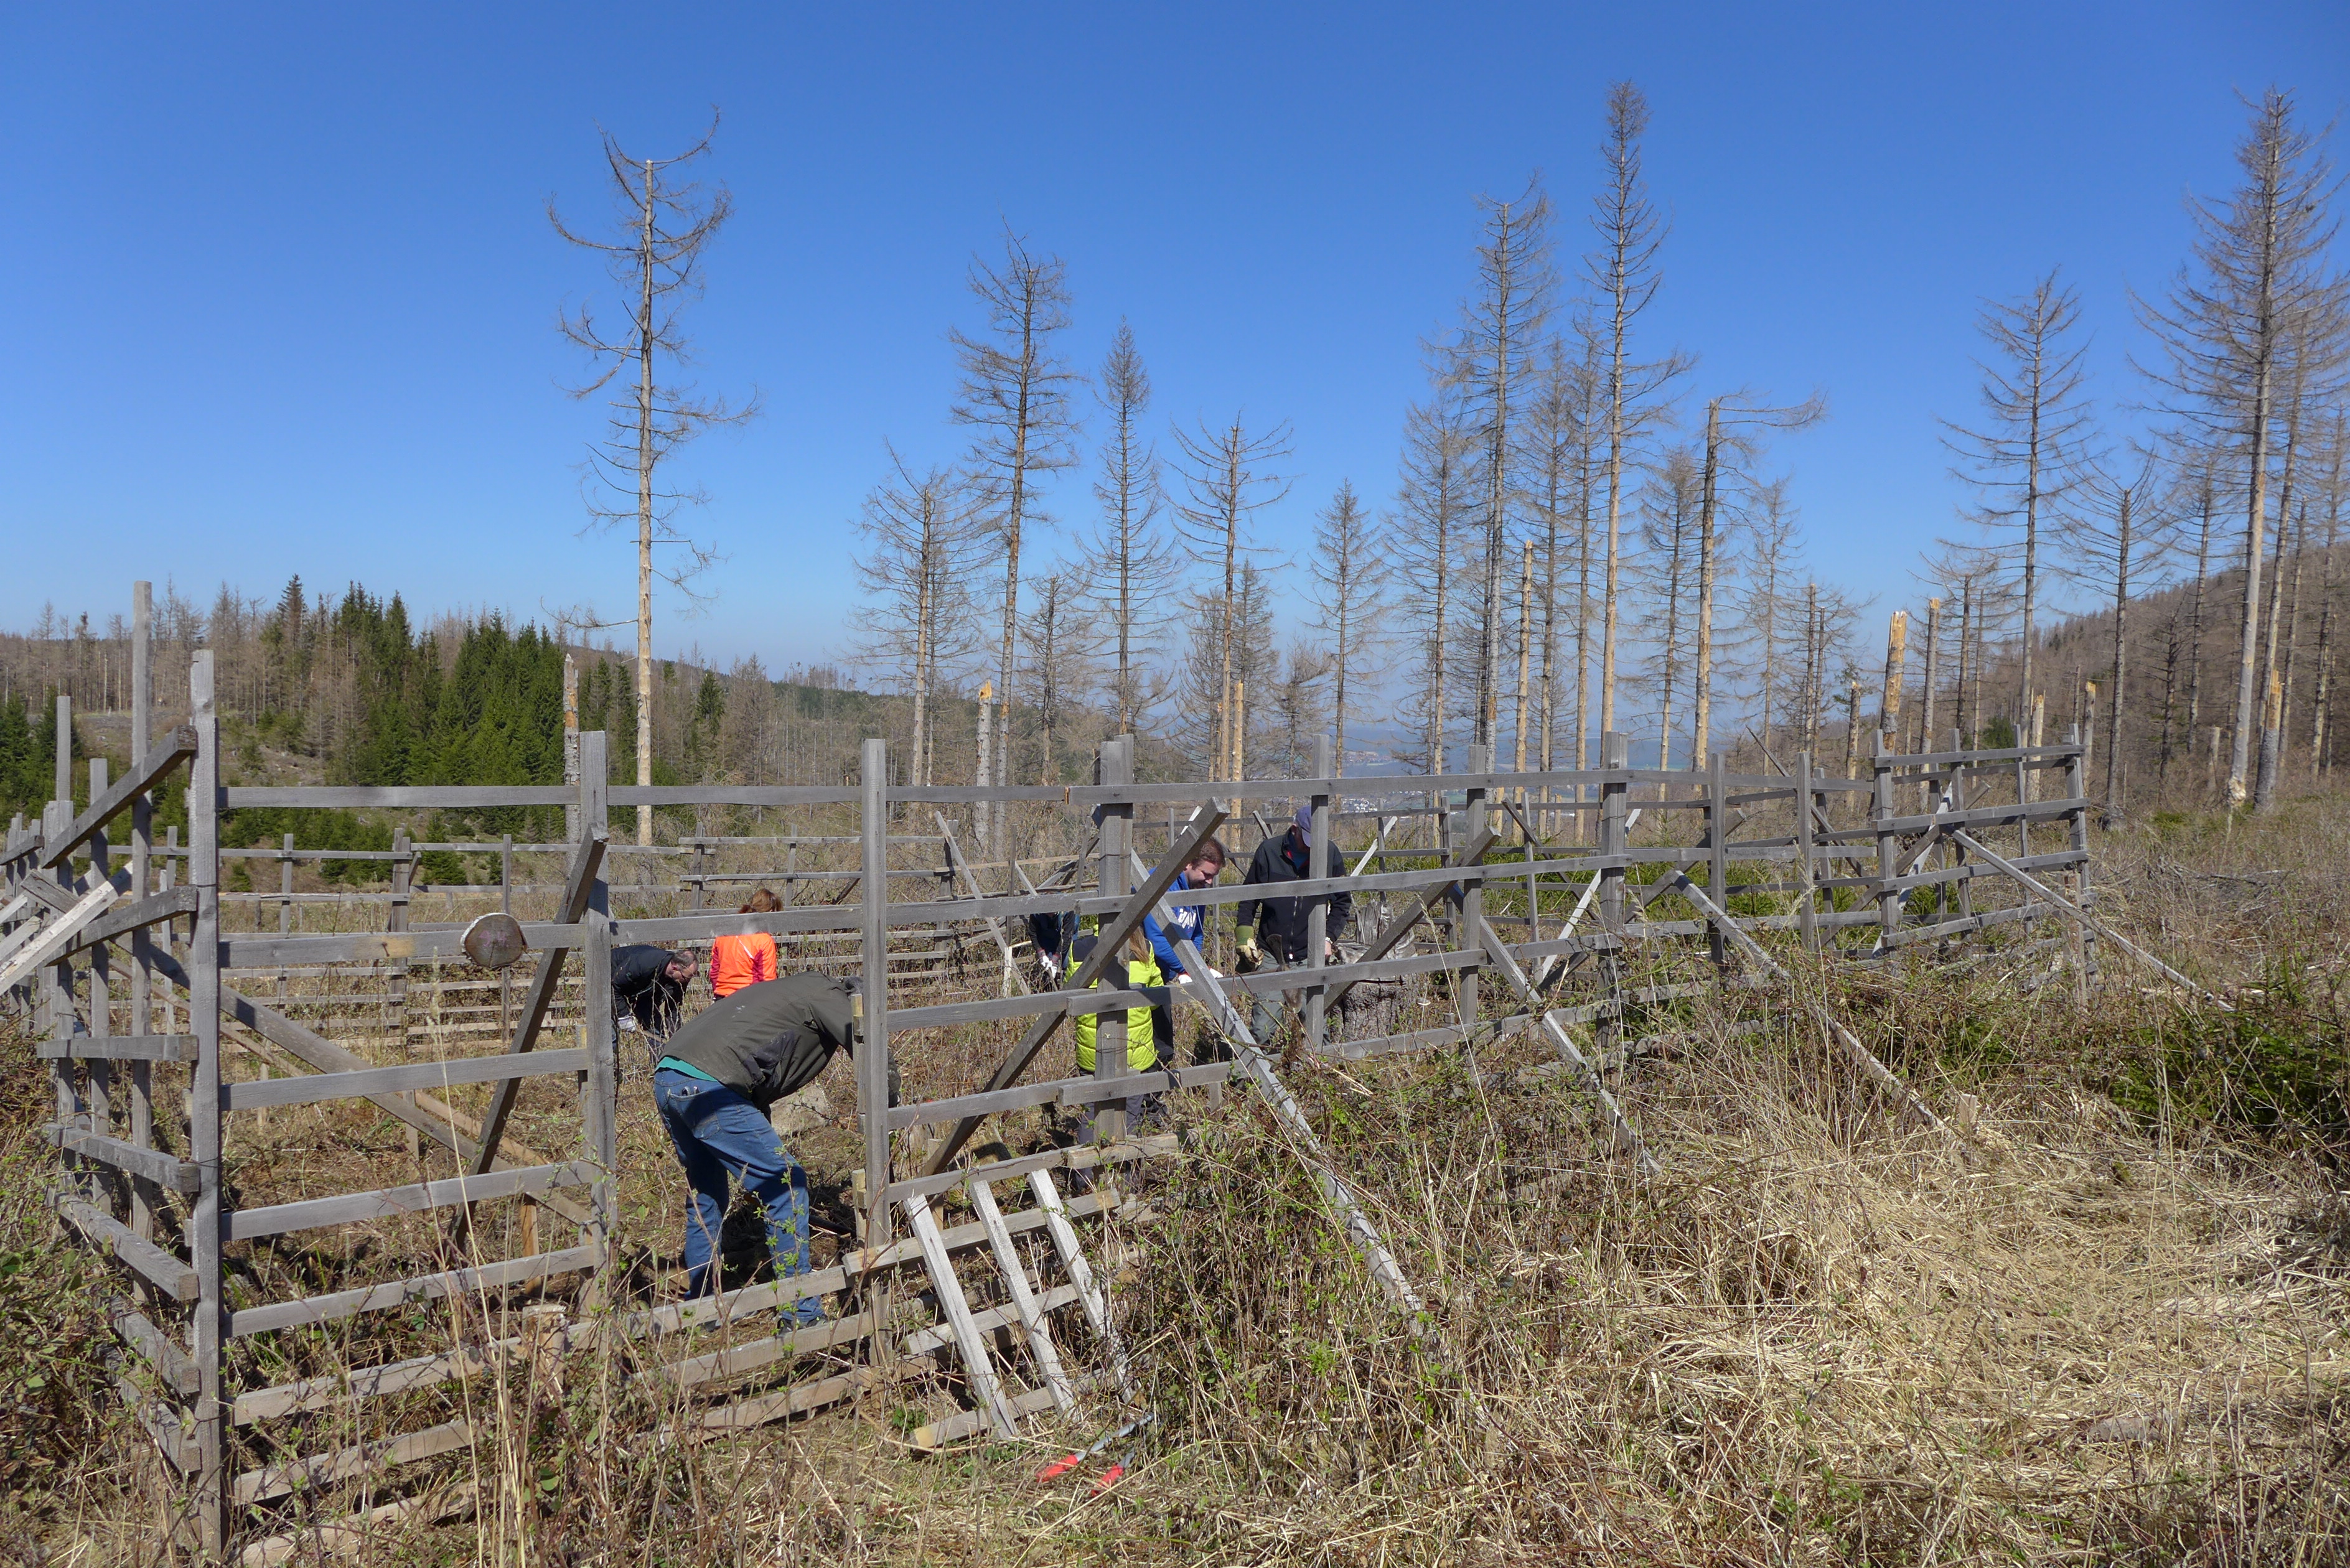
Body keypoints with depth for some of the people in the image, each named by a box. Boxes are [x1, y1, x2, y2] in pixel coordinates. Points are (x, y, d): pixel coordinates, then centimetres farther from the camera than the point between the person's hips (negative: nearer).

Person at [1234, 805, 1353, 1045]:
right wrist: (1245, 937, -1)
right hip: (1270, 956, -1)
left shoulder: (1330, 853, 0)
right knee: (1262, 1030, -5)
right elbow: (1248, 898, 9)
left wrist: (1329, 936, 0)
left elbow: (1343, 902, 13)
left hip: (1311, 956, 1)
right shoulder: (1269, 851, -3)